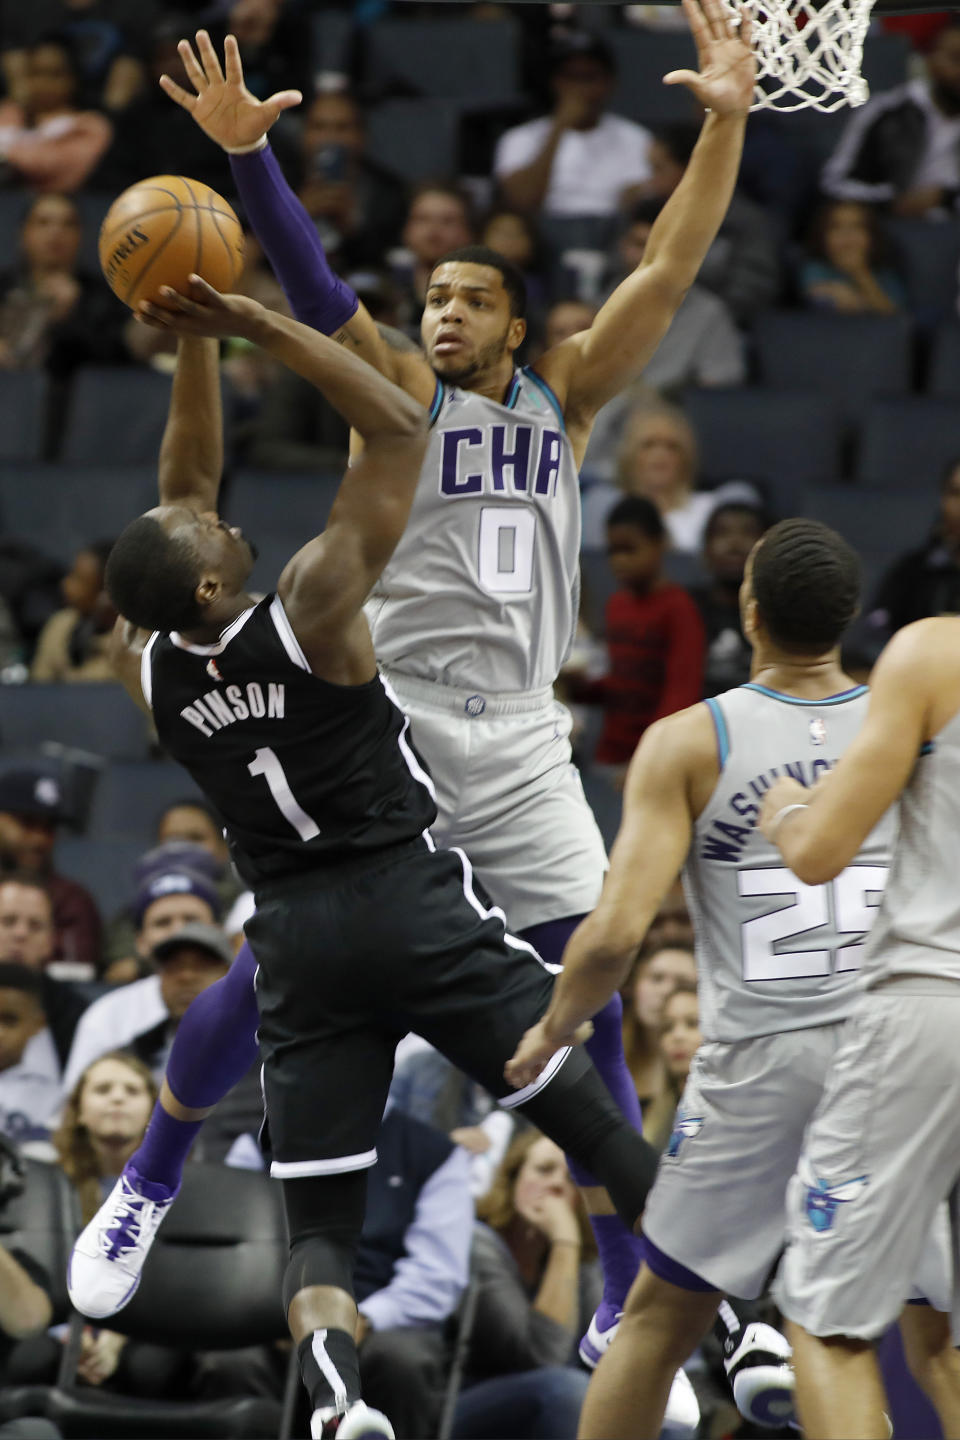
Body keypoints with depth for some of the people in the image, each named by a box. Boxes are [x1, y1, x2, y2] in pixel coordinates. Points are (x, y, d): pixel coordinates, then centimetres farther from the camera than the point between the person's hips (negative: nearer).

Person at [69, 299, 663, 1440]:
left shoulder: (146, 668, 1)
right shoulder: (312, 610, -13)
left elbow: (185, 484, 16)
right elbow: (399, 427, -9)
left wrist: (195, 347, 12)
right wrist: (257, 326, -10)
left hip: (295, 938, 4)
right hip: (414, 899, -4)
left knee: (319, 1226, 3)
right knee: (601, 1130, 6)